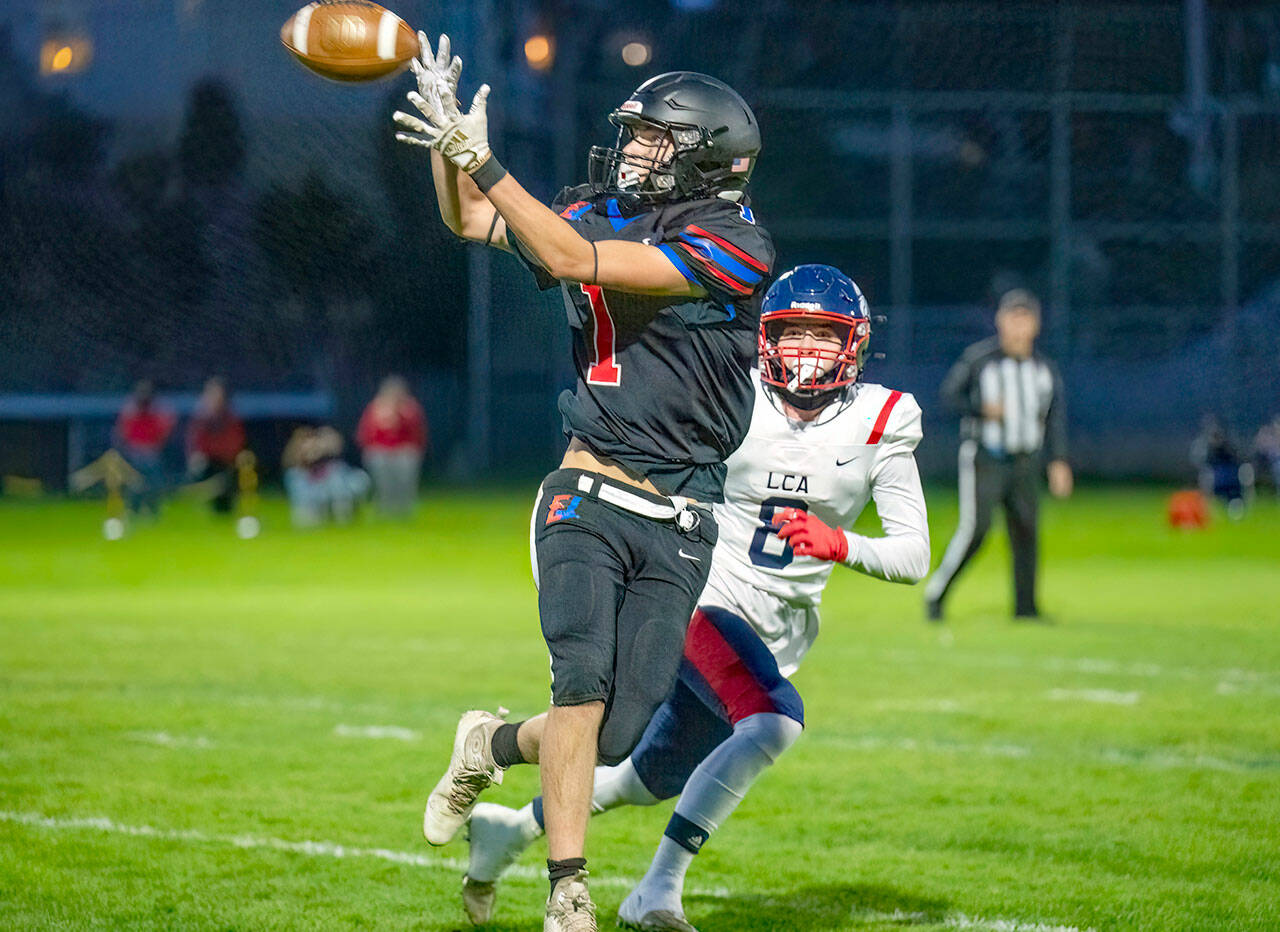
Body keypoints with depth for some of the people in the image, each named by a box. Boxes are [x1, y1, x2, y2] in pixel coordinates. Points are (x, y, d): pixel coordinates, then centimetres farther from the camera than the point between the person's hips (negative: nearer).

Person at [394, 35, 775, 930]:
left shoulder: (734, 247, -11)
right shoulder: (603, 212, 5)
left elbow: (574, 262, -19)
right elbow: (471, 221, 17)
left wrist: (483, 161, -22)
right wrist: (447, 137, 0)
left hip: (679, 523, -2)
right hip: (589, 497, 2)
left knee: (616, 736, -3)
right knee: (585, 679, -20)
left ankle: (497, 743, 29)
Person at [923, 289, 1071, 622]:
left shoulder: (1045, 369, 6)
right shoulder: (978, 358, -6)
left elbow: (1056, 416, 9)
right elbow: (950, 392, 0)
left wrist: (1058, 461, 0)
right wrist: (982, 409, -17)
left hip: (1025, 462, 4)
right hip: (983, 456, -4)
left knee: (1025, 530, 2)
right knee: (975, 527, -13)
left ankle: (1025, 606, 11)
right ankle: (936, 592, 0)